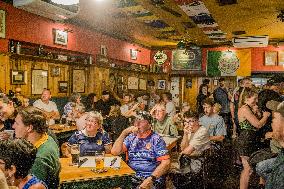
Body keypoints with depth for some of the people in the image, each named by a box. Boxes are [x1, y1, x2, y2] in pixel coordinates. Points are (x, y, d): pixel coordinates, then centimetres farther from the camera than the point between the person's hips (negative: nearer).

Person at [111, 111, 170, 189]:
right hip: (131, 177, 3)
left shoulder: (156, 139, -1)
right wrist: (124, 133, -6)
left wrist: (151, 179, -18)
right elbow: (115, 152, 2)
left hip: (152, 178, -3)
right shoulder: (131, 137, 11)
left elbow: (166, 162, -8)